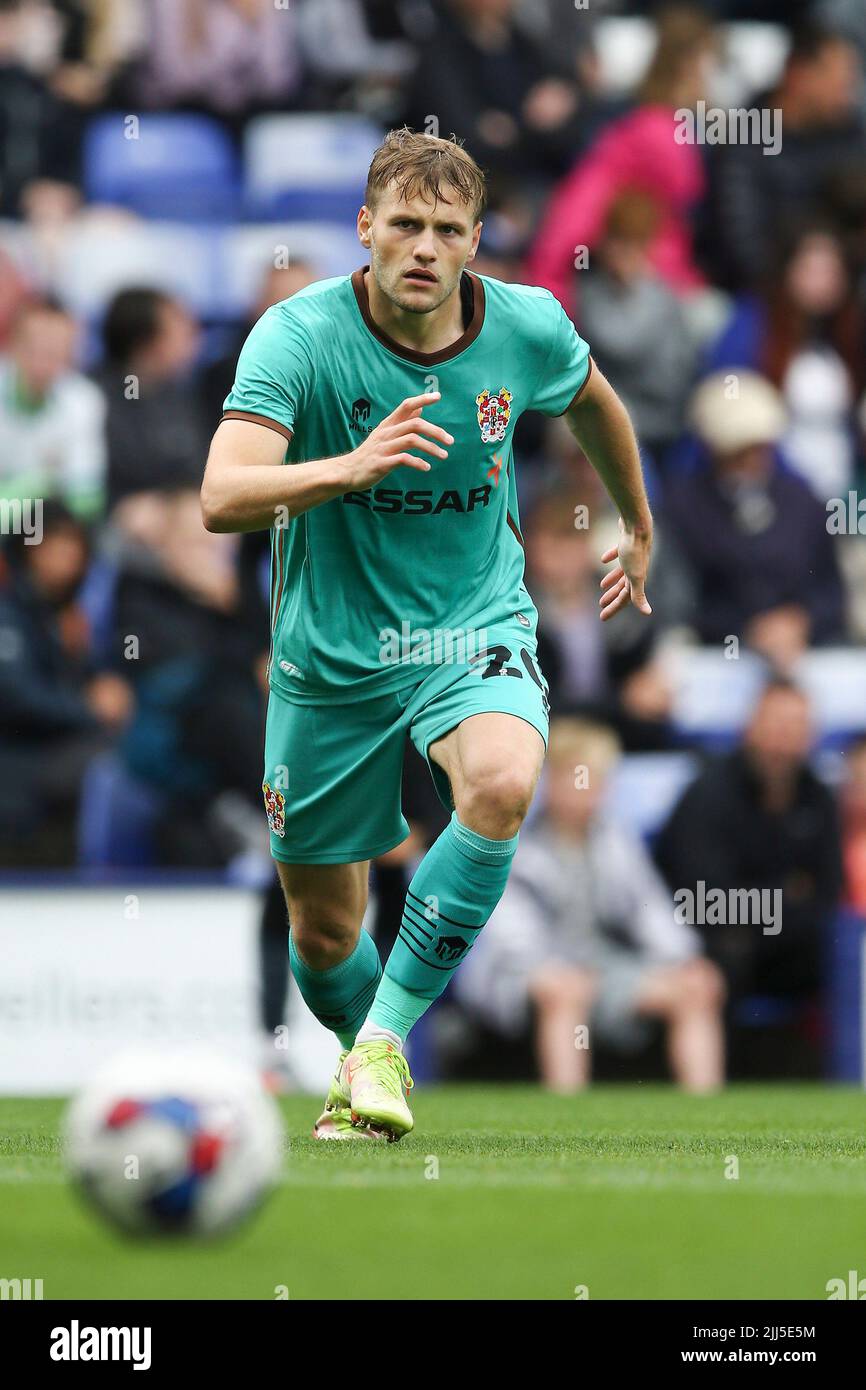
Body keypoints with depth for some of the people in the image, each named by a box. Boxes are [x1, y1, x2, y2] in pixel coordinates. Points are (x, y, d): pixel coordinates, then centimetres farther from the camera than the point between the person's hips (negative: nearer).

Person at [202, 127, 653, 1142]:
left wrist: (639, 527, 30)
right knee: (323, 928, 7)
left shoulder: (528, 327, -9)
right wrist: (352, 467, -47)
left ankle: (384, 1043, -20)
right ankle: (363, 1058, 41)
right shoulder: (301, 334, -18)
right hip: (331, 655, -1)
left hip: (475, 632, 1)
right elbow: (222, 498, -31)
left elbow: (593, 402, 17)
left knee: (502, 782, -33)